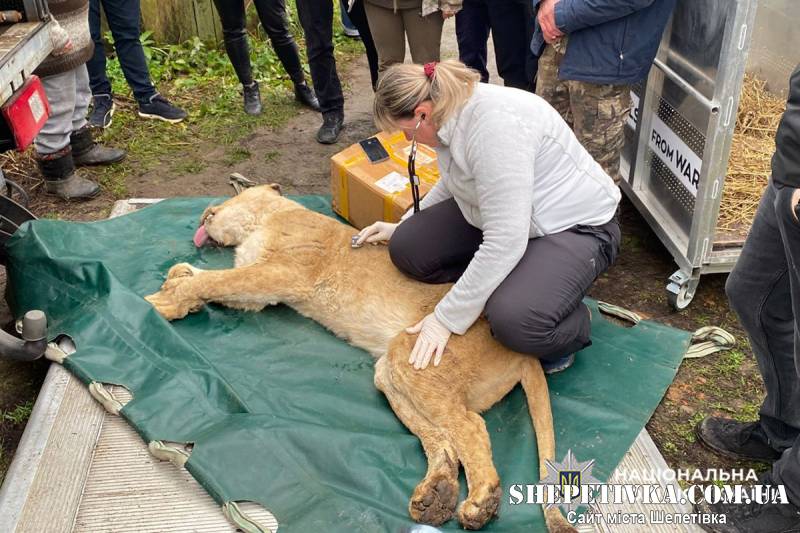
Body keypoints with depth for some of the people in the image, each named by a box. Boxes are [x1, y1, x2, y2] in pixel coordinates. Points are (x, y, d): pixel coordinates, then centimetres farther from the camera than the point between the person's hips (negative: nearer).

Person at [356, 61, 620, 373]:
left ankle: (571, 324, 0)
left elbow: (505, 242, -33)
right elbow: (451, 185, 19)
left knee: (514, 321, -34)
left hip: (577, 227, -9)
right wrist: (400, 227, 16)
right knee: (406, 247, -5)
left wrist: (447, 318, -27)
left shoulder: (495, 125, -32)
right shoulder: (452, 111, -3)